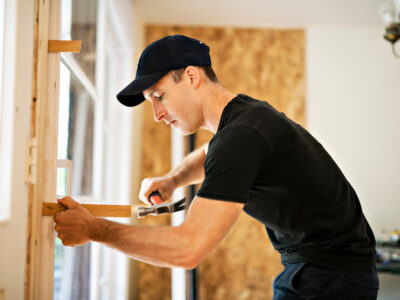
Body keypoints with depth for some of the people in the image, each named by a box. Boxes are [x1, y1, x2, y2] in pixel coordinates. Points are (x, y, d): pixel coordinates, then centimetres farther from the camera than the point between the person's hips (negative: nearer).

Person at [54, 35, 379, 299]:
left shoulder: (241, 134, -23)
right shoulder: (244, 110, 7)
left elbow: (188, 248, -28)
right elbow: (209, 155, 32)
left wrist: (93, 228, -17)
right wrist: (172, 180, 10)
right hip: (306, 266, 10)